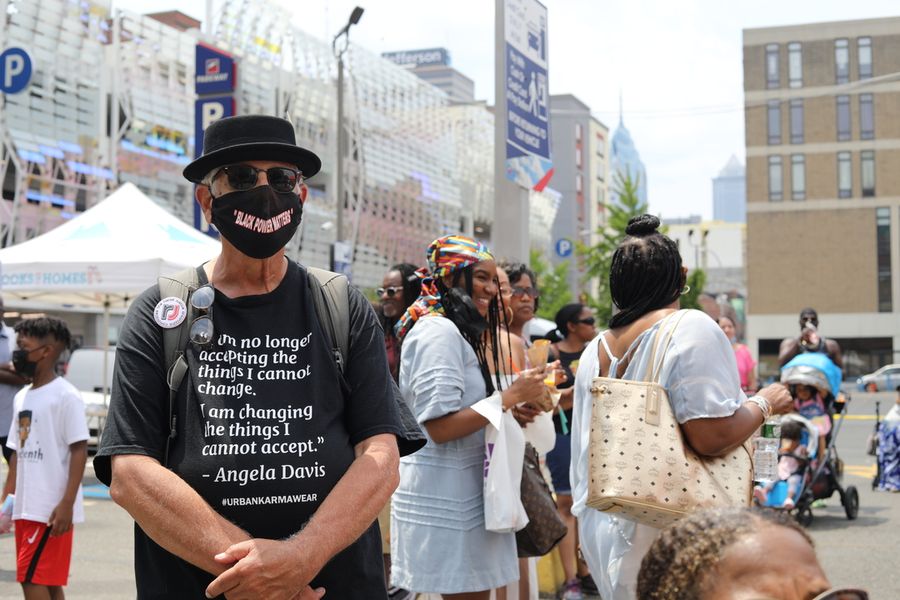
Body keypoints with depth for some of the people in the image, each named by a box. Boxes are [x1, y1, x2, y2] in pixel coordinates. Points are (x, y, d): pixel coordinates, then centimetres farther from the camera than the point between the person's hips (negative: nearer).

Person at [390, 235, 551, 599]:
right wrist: (509, 397, -17)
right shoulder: (438, 331, -15)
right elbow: (439, 427, -21)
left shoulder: (452, 331, 17)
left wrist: (512, 408, 10)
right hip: (445, 497, -10)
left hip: (458, 490, 10)